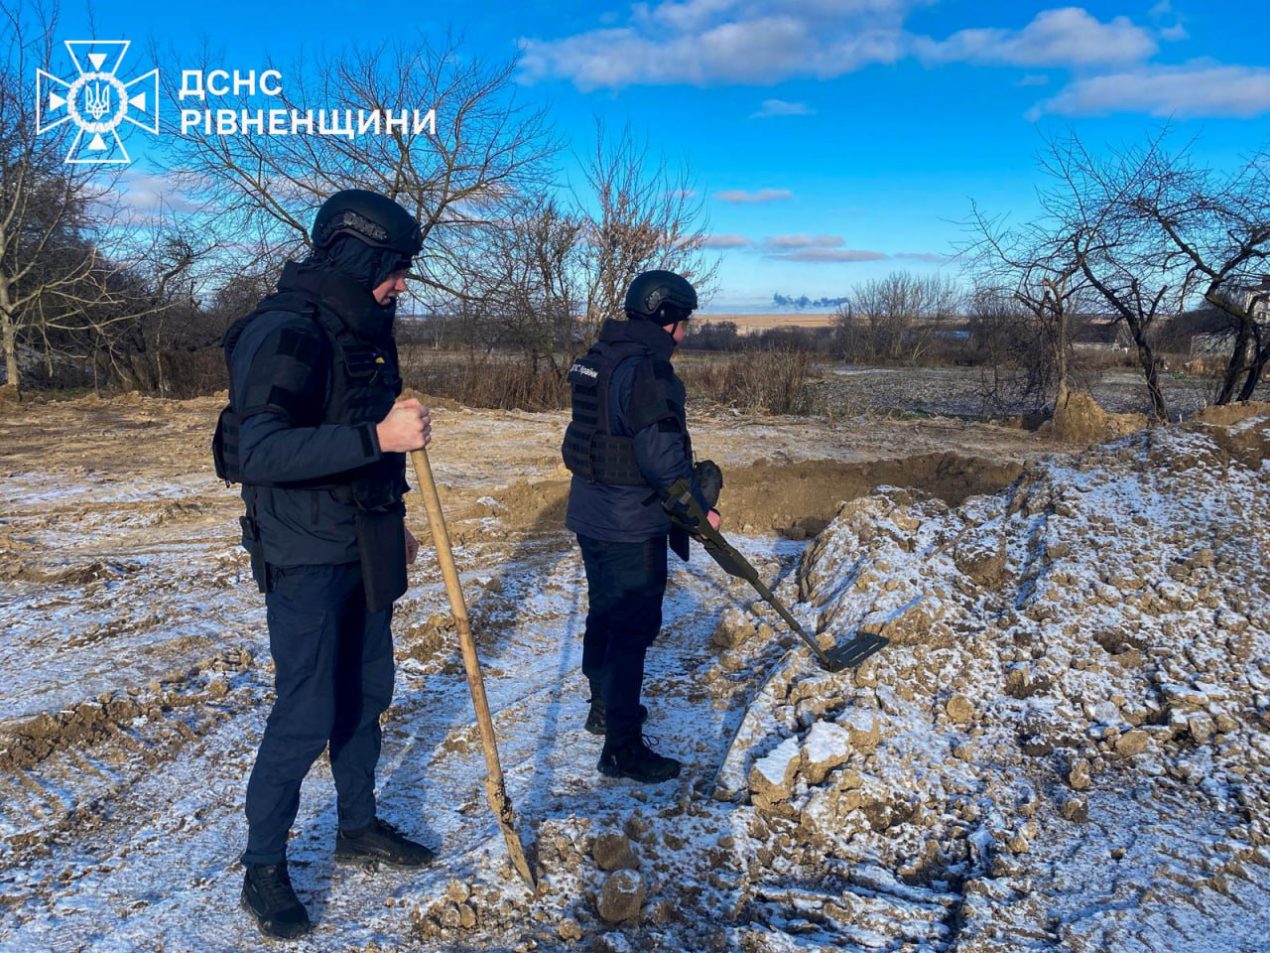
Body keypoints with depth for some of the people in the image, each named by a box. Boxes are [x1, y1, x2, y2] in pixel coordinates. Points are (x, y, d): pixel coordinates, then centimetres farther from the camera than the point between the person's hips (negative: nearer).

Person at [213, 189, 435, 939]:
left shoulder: (363, 330, 8)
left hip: (362, 552, 8)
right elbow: (257, 451, -30)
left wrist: (394, 524, 21)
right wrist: (377, 436, -36)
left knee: (367, 694, 17)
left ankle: (359, 826, 35)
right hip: (304, 558, -8)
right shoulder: (283, 334, -19)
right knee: (307, 716, -2)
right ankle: (264, 870, 18)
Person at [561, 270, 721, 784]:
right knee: (633, 627, -2)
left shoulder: (596, 357, 10)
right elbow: (661, 453, -25)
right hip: (631, 526, -10)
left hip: (590, 513, 10)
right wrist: (698, 506, -12)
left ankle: (605, 707, 40)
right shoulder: (646, 369, -21)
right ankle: (622, 747, 7)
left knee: (605, 612, 22)